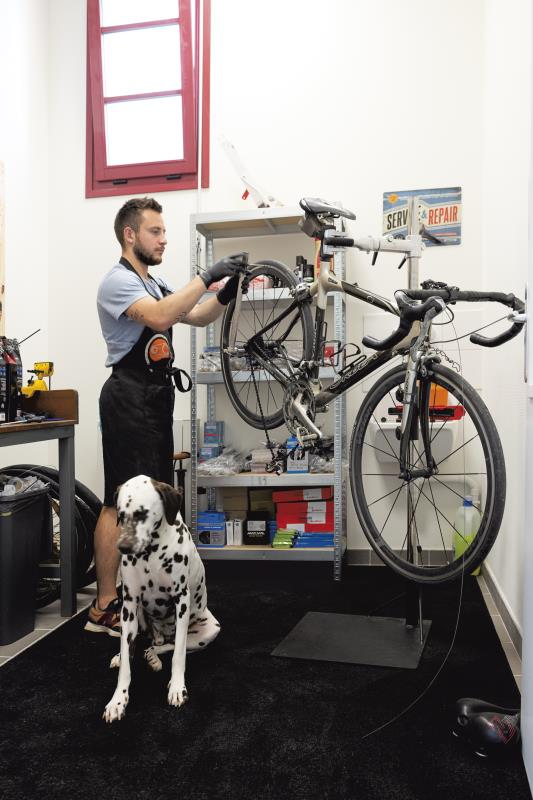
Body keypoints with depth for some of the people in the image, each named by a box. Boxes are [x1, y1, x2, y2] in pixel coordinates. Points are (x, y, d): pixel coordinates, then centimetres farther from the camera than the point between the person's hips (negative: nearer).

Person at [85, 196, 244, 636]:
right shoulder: (118, 281, -11)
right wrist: (207, 276, -28)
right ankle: (105, 607, 1)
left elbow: (198, 317, 13)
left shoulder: (156, 284, 20)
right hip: (129, 398, -10)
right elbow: (160, 318, -29)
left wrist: (225, 292, -4)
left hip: (155, 397, 10)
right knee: (121, 502, -8)